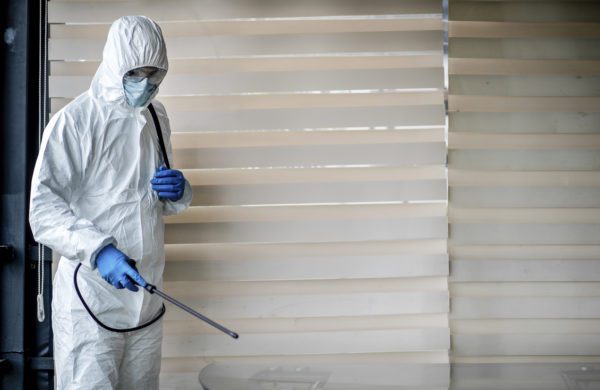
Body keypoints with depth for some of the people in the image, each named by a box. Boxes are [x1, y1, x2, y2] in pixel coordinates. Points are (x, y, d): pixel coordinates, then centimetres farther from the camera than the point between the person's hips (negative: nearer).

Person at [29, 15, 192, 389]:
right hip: (91, 299, -6)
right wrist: (98, 250, -30)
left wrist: (177, 192, -3)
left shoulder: (157, 119, 10)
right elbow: (43, 210, -15)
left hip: (146, 295, 6)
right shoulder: (75, 121, -10)